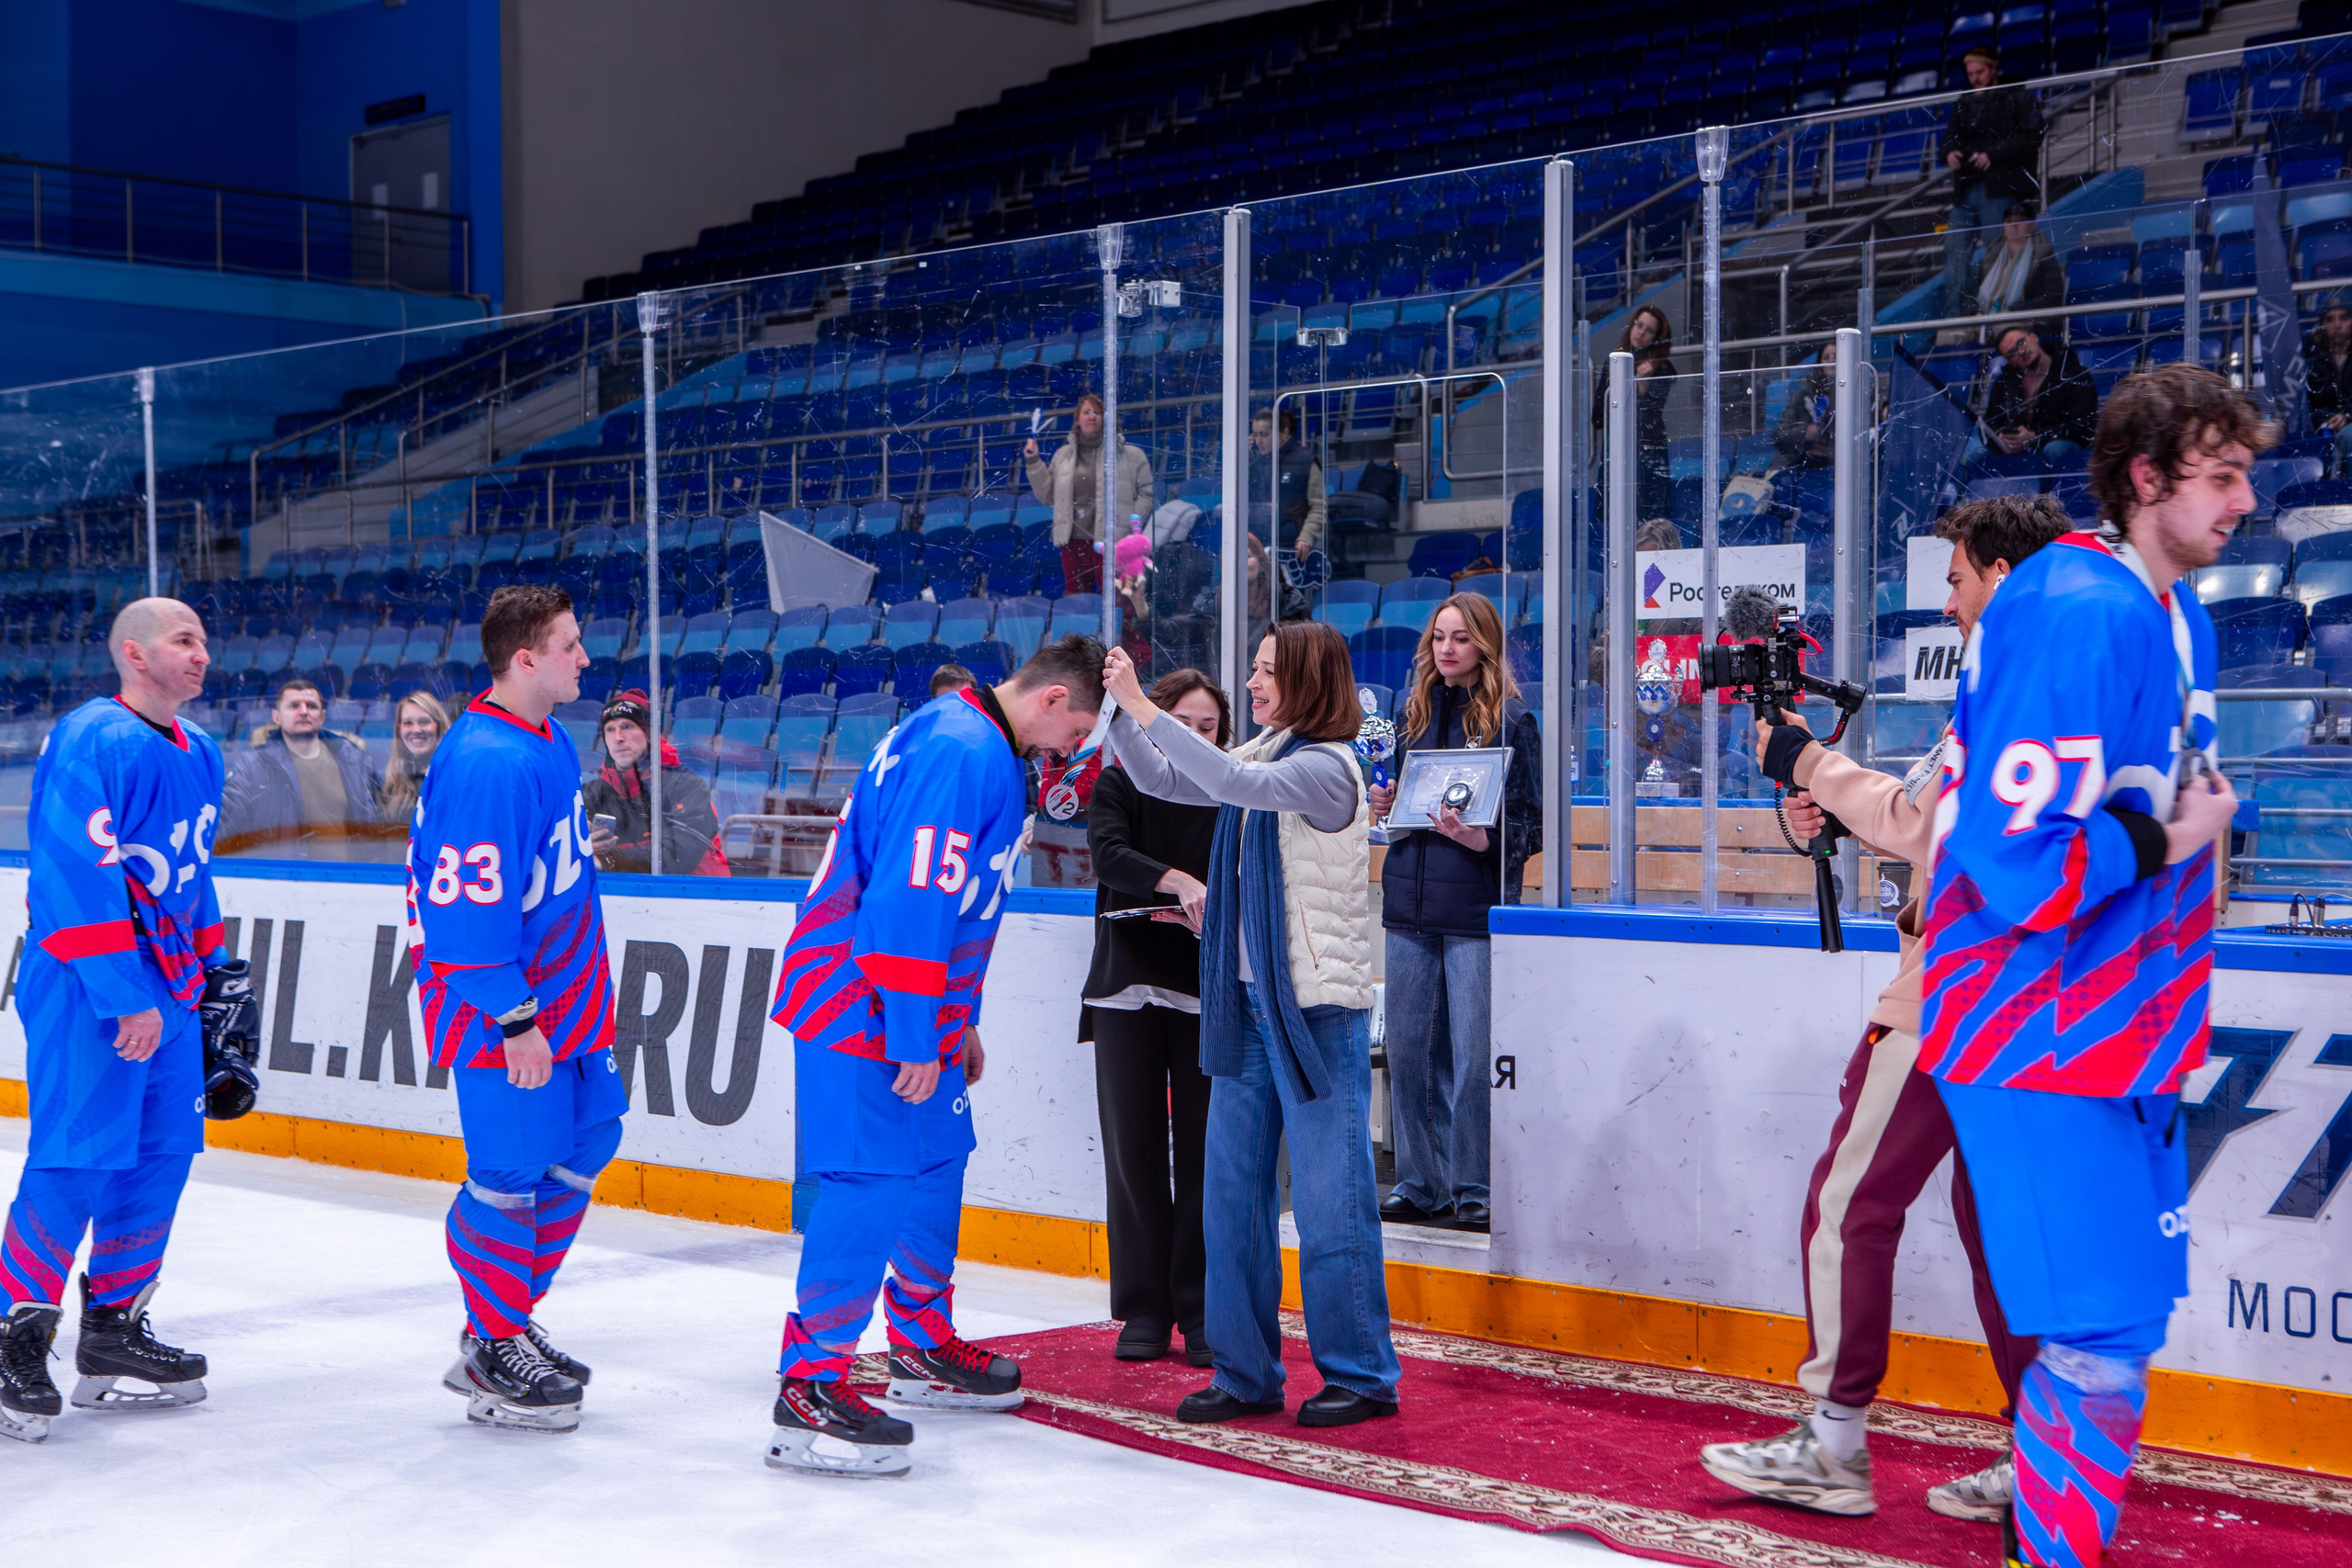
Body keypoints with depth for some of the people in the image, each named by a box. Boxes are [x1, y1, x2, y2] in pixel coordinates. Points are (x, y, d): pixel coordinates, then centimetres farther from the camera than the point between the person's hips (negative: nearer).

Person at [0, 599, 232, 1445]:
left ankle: (112, 1329, 21)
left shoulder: (198, 754, 13)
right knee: (77, 1159, -10)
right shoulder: (93, 742, -16)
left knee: (161, 1155, 10)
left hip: (165, 985, 9)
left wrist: (211, 968, 22)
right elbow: (75, 877, -22)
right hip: (83, 990, -9)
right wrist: (126, 997, -23)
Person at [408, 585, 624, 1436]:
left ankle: (507, 1322, 28)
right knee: (512, 1172, -2)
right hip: (497, 1012, -10)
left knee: (585, 1141, 15)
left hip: (559, 991, 10)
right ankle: (494, 1357, 13)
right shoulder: (488, 764, -24)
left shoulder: (551, 742, 9)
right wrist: (514, 1017, -23)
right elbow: (468, 903, -25)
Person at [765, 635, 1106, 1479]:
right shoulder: (958, 752, -21)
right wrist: (914, 1038, -23)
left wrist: (958, 1022, 23)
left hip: (914, 1008, 11)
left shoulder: (990, 754, 14)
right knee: (871, 1183, -12)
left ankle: (923, 1347, 33)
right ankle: (810, 1392, -8)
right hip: (859, 1009, -11)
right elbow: (910, 898, -26)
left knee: (936, 1162, 18)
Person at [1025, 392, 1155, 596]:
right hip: (1074, 541, 4)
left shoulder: (1131, 455, 3)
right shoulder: (1064, 455, 15)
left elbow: (1146, 495, 1)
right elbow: (1047, 496, 17)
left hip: (1111, 541, -4)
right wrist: (1034, 464, 7)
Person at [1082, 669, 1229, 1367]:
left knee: (1202, 1150, -2)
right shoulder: (1119, 785, 2)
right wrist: (1177, 881, -33)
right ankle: (1143, 1310, 9)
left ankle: (1200, 1310, 6)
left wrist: (1208, 910, -22)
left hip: (1205, 992, 0)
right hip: (1128, 988, 0)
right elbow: (1110, 854, -16)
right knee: (1133, 1150, 1)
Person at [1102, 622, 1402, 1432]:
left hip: (1317, 1008, -8)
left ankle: (1361, 1374, 10)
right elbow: (1163, 780, 19)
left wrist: (1142, 706, -25)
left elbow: (1233, 781, -27)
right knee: (1231, 1191, 8)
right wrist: (1119, 710, 4)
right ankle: (1246, 1372, 17)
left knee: (1328, 1197, -2)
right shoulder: (1264, 756, 13)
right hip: (1247, 1002, 8)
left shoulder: (1325, 767, -12)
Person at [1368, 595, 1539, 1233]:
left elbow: (1533, 822, -4)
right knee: (1408, 1048, 7)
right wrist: (1385, 805, 3)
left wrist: (1483, 840, -21)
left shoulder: (1510, 721, -2)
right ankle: (1420, 1181, 17)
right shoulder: (1416, 714, 15)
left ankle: (1474, 1188, 6)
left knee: (1473, 1055, -4)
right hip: (1409, 900, 5)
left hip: (1477, 908, -5)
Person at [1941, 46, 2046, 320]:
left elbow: (2029, 137, -7)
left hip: (2001, 190, -5)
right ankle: (1954, 316, -3)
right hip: (1966, 191, 6)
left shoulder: (2019, 100, 6)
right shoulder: (1963, 104, 23)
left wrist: (1993, 155, -18)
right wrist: (1948, 153, -5)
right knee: (1955, 251, -3)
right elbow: (1949, 139, 20)